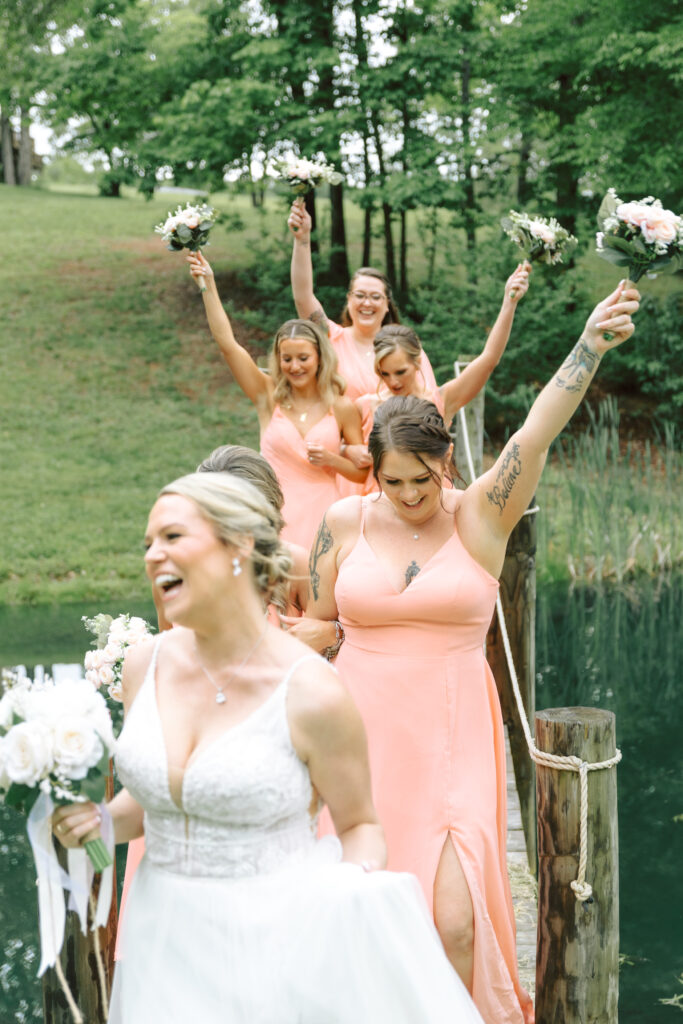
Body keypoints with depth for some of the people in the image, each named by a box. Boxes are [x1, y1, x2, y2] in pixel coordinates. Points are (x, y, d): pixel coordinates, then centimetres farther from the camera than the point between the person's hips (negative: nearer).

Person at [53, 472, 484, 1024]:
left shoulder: (312, 693, -17)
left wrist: (354, 890, -22)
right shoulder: (145, 664, -2)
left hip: (273, 936, -4)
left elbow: (360, 824, -3)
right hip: (166, 936, 5)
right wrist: (100, 821, -5)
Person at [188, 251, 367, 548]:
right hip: (276, 517, 0)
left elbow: (362, 473, 10)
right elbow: (227, 343, -5)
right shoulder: (269, 396, 3)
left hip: (321, 516, 0)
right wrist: (208, 285, -10)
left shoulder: (341, 408, 3)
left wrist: (331, 459, -9)